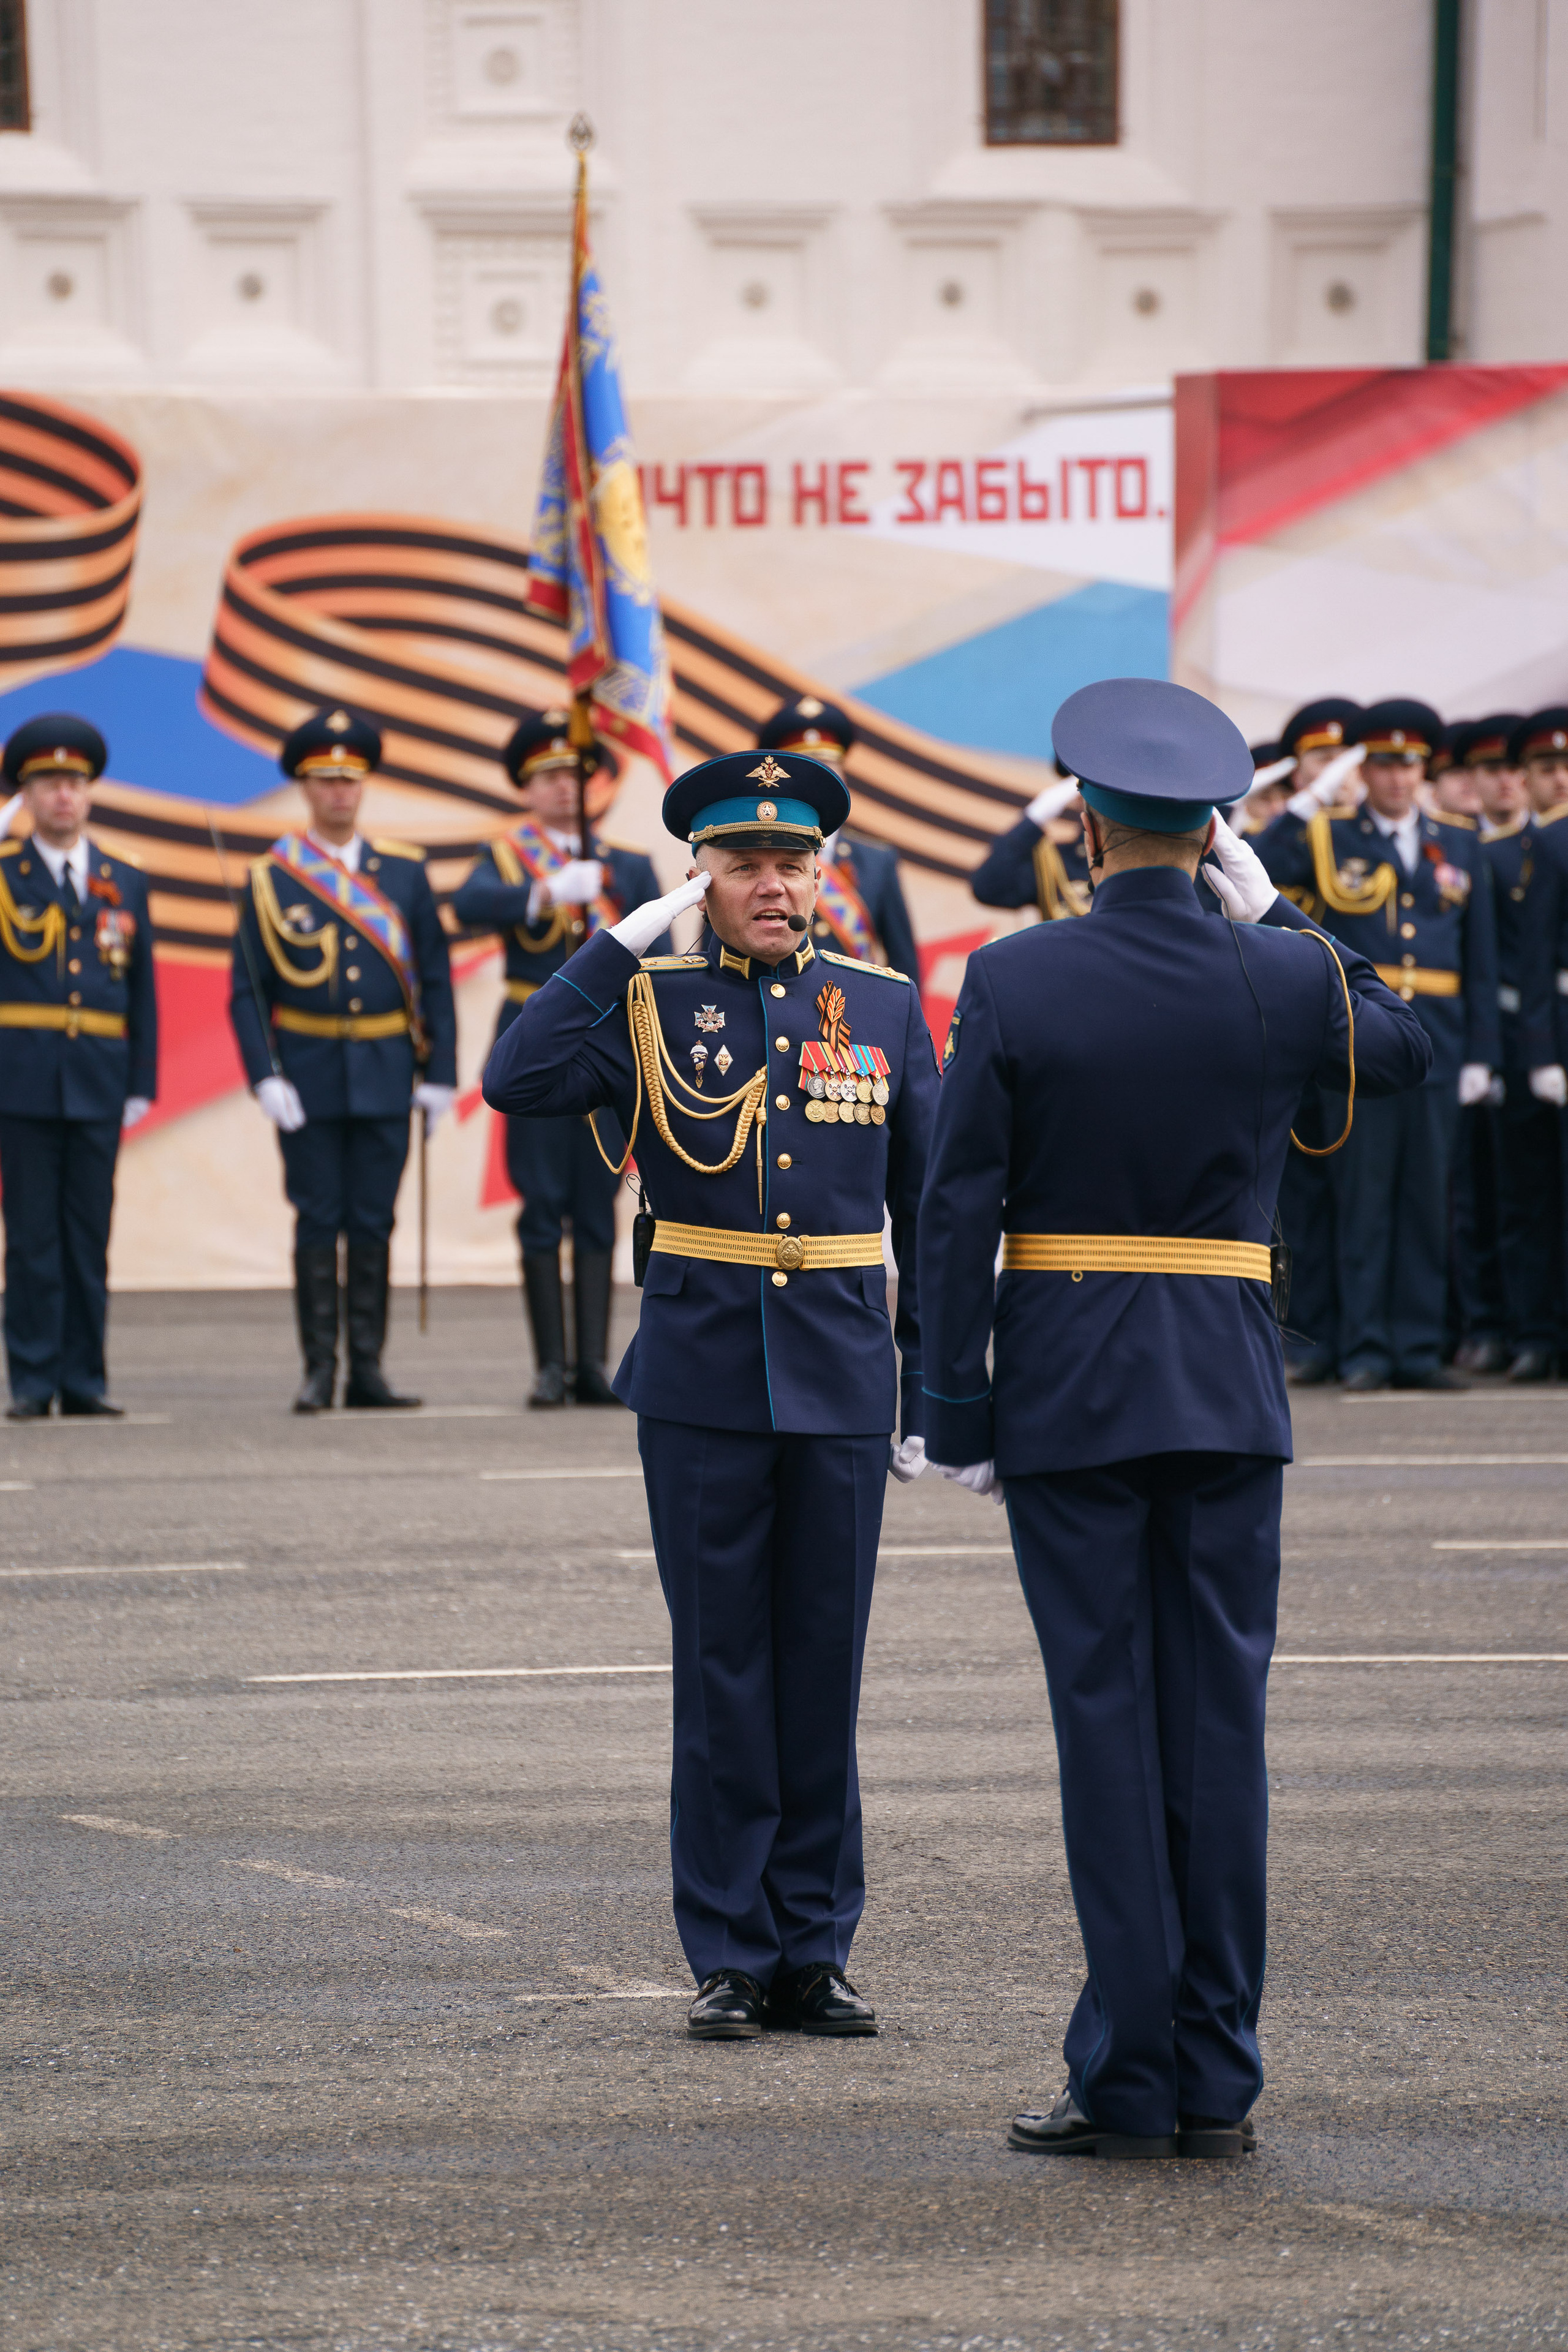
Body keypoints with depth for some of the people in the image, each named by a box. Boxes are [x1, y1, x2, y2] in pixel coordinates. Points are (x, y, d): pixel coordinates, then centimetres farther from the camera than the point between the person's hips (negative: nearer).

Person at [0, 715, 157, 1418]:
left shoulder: (124, 884, 12)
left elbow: (142, 991, 14)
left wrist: (140, 1087, 8)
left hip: (98, 1088, 3)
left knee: (90, 1239, 4)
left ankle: (83, 1379, 8)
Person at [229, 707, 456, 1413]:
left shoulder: (404, 872, 5)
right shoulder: (270, 879, 0)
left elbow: (434, 979, 7)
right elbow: (247, 992, -1)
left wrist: (439, 1074, 2)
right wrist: (265, 1077, -12)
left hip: (386, 1076, 2)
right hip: (308, 1081, -2)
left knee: (373, 1223, 3)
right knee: (318, 1222, -1)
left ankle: (368, 1369, 8)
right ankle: (318, 1372, 3)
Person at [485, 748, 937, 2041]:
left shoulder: (884, 1006, 7)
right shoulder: (653, 1004, 1)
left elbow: (928, 1208, 10)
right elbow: (518, 1079, -17)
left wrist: (932, 1394, 7)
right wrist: (628, 939, -15)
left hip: (840, 1377, 2)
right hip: (702, 1380, -1)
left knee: (825, 1668, 5)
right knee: (722, 1670, 2)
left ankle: (815, 1952, 13)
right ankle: (731, 1958, 9)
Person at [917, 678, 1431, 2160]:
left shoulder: (1011, 984, -7)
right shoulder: (1277, 979, -2)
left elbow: (960, 1214, -7)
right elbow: (1402, 1053, 20)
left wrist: (958, 1415, -2)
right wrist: (1277, 917, 18)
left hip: (1067, 1396, -2)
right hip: (1232, 1394, 2)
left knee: (1108, 1720, 0)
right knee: (1219, 1720, 5)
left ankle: (1131, 2079, 0)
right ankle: (1216, 2080, 6)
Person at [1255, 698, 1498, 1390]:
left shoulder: (1459, 846, 12)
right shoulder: (1329, 839, 5)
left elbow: (1481, 960, 12)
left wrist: (1480, 1054, 6)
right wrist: (1307, 806, -15)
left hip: (1435, 1044, 3)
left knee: (1428, 1198, 5)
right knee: (1362, 1197, -2)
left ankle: (1420, 1350, 10)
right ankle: (1365, 1350, 2)